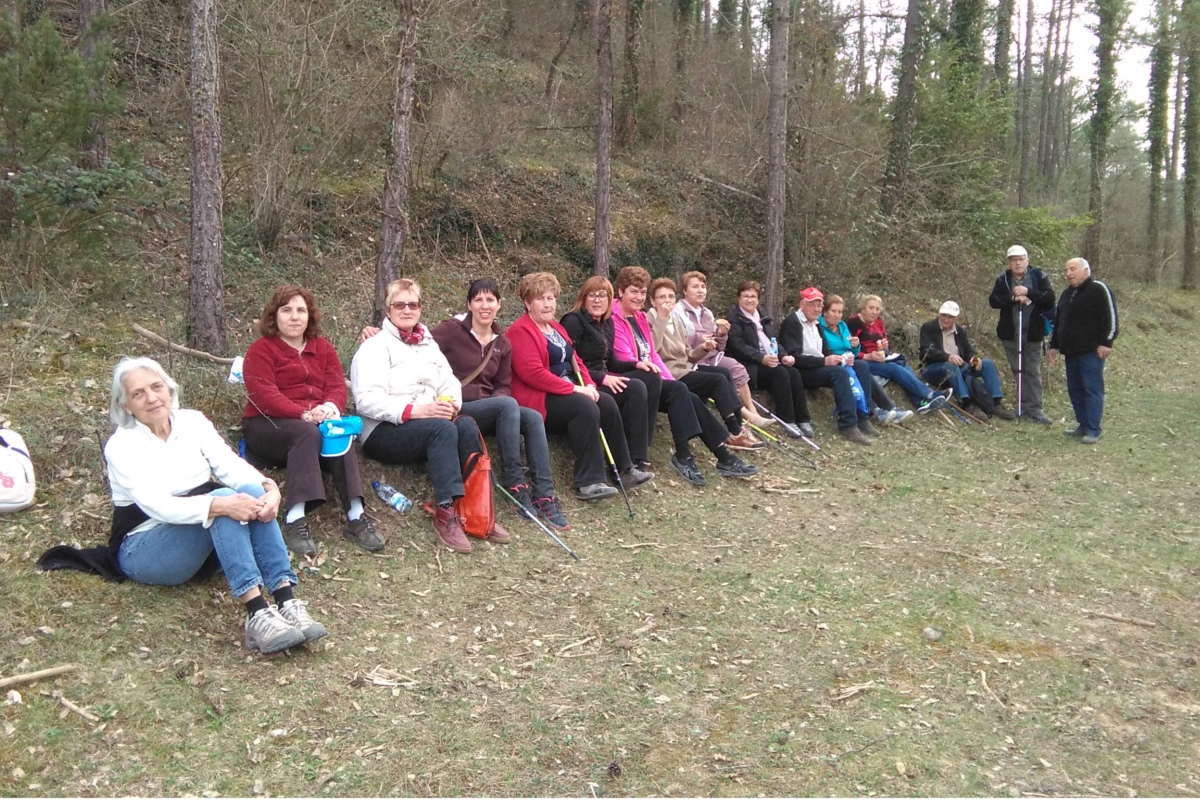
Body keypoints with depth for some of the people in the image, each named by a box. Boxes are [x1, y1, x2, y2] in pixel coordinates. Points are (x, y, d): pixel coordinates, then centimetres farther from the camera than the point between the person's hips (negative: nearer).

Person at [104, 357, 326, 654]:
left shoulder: (192, 421, 3)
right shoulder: (121, 446, -11)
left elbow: (230, 465, -12)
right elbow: (157, 506, -26)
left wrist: (268, 488, -33)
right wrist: (221, 505, -42)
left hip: (210, 542, 5)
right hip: (144, 550, -5)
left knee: (252, 493, -27)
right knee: (223, 502, -33)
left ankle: (287, 603, -37)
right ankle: (257, 615, -46)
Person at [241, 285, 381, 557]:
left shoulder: (323, 348, 18)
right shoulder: (261, 349, 3)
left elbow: (337, 386, 5)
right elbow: (264, 395, -12)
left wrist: (330, 407, -20)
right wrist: (304, 414, -26)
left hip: (319, 419, 4)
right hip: (267, 424, -3)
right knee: (307, 433, -36)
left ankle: (355, 518, -40)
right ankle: (295, 521, -45)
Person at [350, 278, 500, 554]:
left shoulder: (428, 344, 21)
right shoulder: (375, 347, -1)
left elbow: (450, 383, 14)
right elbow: (367, 400, -14)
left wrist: (452, 403, -11)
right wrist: (414, 411, -26)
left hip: (431, 424, 6)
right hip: (384, 432, -5)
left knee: (466, 425, -27)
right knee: (443, 428, -34)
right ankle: (445, 513, -38)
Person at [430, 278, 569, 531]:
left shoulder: (502, 344, 13)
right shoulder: (451, 329, -5)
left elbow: (504, 385, 13)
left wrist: (495, 399, -7)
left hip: (489, 409, 6)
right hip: (457, 409, -6)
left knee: (533, 417, -20)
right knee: (508, 405, -31)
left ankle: (544, 495, -22)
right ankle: (515, 484, -24)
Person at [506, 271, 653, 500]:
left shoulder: (557, 328, 20)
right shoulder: (520, 331, -9)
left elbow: (575, 361, 19)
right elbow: (532, 372, -21)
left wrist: (589, 384, -3)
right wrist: (575, 389, -21)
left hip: (566, 392, 9)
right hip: (537, 398, -9)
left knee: (607, 403, -12)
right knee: (586, 407, -30)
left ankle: (624, 469, -4)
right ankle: (588, 483, -29)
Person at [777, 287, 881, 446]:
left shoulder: (816, 324, 19)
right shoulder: (792, 322, -10)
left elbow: (826, 351, 21)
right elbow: (794, 357, -20)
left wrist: (841, 358, -2)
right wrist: (824, 361, -27)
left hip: (820, 366, 9)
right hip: (802, 372, -9)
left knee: (861, 366, -2)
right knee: (839, 372, -32)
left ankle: (863, 418, -6)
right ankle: (848, 425, -31)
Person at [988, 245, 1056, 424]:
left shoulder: (1039, 277, -3)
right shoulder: (1002, 279, 3)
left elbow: (1050, 299, -11)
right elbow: (993, 301, -6)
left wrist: (1028, 292, -21)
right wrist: (1013, 299, -20)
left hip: (1033, 333, -2)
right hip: (1010, 333, 2)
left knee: (1033, 372, 0)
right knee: (1018, 371, 8)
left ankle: (1035, 409, 2)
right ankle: (1024, 406, 16)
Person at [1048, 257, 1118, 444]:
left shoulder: (1098, 289, -7)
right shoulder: (1067, 293, 19)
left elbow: (1110, 317, -13)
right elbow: (1058, 321, 25)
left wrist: (1106, 342, -18)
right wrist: (1054, 345, 23)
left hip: (1091, 351, -8)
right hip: (1071, 351, 8)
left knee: (1093, 389, -7)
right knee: (1075, 389, 11)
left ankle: (1093, 430, -6)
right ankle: (1083, 425, 19)